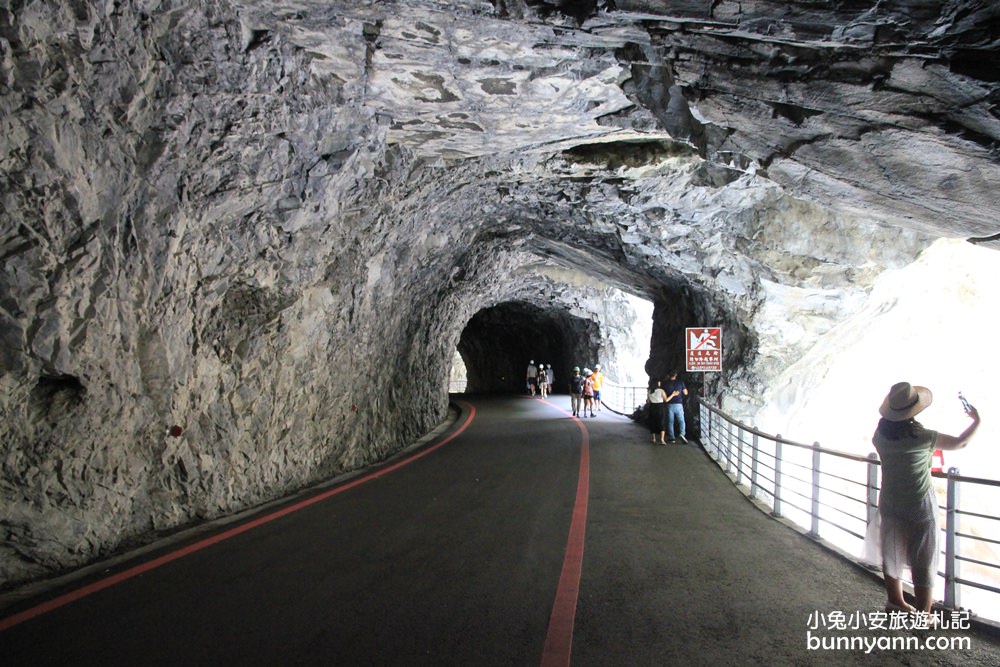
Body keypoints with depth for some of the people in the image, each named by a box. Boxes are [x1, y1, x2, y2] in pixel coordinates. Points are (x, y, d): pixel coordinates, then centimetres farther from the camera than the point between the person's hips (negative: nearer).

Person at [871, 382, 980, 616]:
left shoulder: (880, 435, -8)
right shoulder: (922, 437, -21)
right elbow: (961, 443, -8)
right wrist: (976, 421, 10)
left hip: (890, 504, 5)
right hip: (920, 506, -5)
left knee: (892, 553, 19)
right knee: (924, 562, 7)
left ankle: (895, 601, 35)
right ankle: (923, 615, 15)